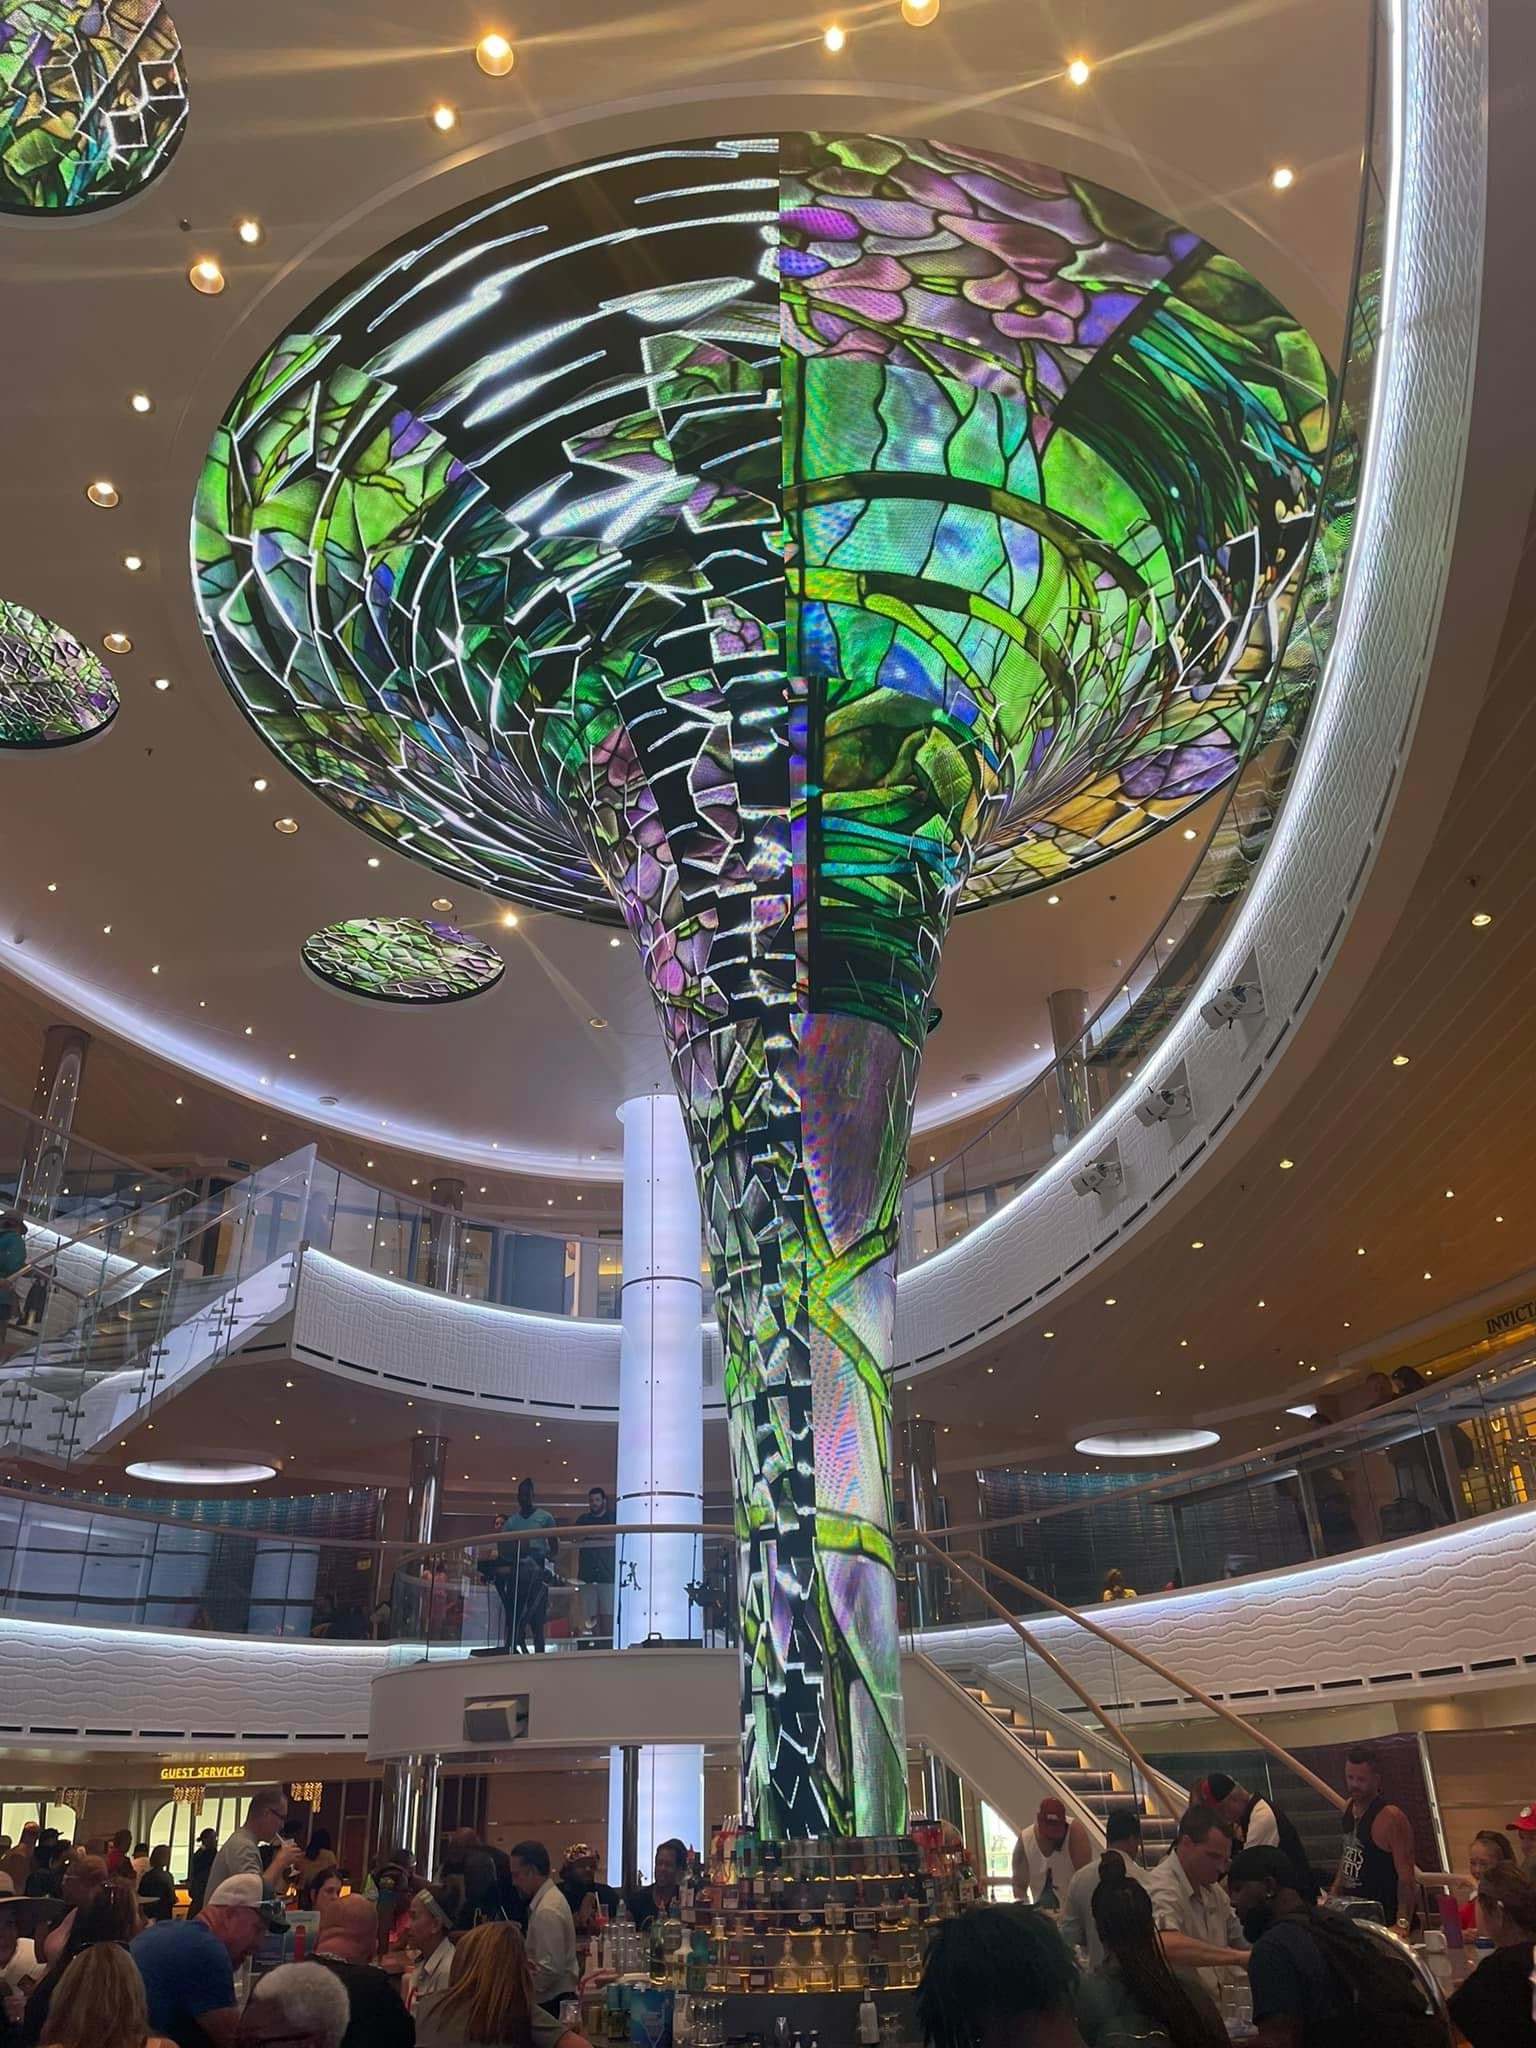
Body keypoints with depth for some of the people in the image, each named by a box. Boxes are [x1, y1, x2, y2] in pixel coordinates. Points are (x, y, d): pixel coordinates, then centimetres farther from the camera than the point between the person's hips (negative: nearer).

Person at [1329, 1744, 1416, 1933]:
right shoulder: (1349, 1808, 6)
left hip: (1382, 1919, -7)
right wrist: (1332, 1897, 14)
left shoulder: (1390, 1818, -17)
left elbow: (1406, 1877, -21)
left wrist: (1402, 1924, -27)